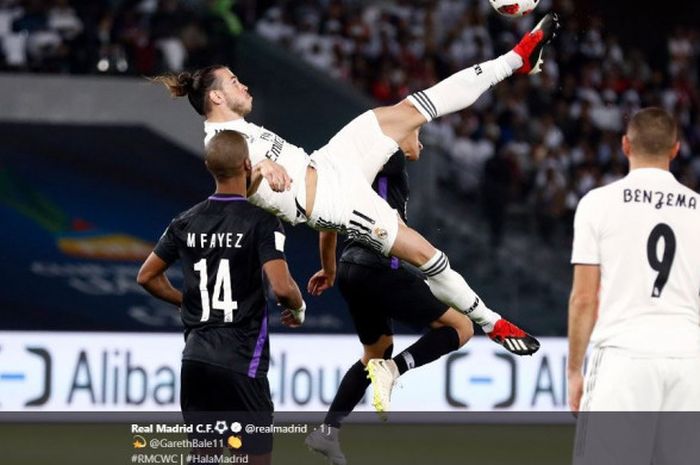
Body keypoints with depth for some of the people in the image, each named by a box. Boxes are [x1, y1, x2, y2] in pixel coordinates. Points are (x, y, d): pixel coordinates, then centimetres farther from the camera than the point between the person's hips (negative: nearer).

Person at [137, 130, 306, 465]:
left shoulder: (186, 222, 7)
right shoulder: (261, 222, -10)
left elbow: (147, 277, 14)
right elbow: (281, 287, -20)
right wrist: (298, 308, 1)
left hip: (196, 356, 6)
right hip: (242, 360, -6)